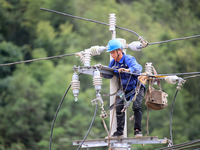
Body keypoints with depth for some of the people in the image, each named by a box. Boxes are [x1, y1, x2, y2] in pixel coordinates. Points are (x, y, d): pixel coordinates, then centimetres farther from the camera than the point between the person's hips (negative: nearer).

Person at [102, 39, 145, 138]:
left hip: (136, 88, -6)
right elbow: (109, 75, 10)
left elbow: (138, 68, -42)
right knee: (119, 107, -8)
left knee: (137, 106, -21)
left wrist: (128, 70, -62)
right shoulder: (113, 62, -2)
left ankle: (137, 130, -14)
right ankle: (119, 131, 2)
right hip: (124, 89, 6)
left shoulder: (129, 59, -23)